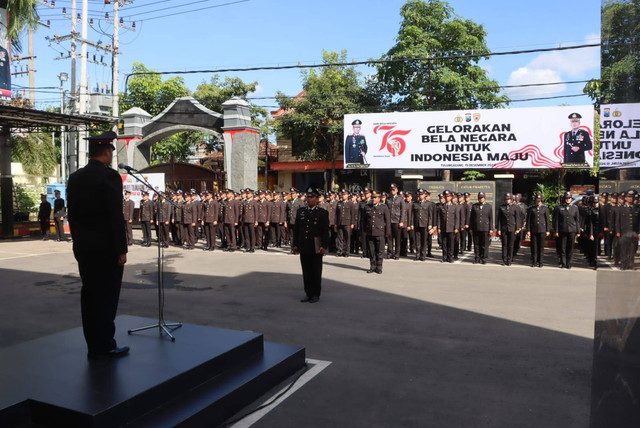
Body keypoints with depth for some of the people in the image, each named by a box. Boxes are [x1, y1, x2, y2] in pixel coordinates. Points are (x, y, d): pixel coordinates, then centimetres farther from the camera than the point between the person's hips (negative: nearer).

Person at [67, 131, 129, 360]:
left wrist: (78, 241, 18)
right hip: (106, 247, -7)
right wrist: (122, 249, -14)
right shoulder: (110, 176, -14)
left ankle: (94, 346, 19)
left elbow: (72, 215, 11)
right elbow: (116, 216, -18)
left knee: (89, 295, 11)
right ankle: (105, 346, 7)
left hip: (83, 247, 7)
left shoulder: (74, 178, 9)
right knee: (106, 296, 0)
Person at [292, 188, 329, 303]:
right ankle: (308, 294, 18)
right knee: (306, 272, 8)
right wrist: (295, 244, 8)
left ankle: (316, 295, 16)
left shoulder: (323, 213, -1)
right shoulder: (300, 211, 11)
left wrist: (324, 246, -11)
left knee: (316, 272, 5)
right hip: (304, 247, 4)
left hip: (316, 248, -4)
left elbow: (325, 231, -4)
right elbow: (296, 229, 12)